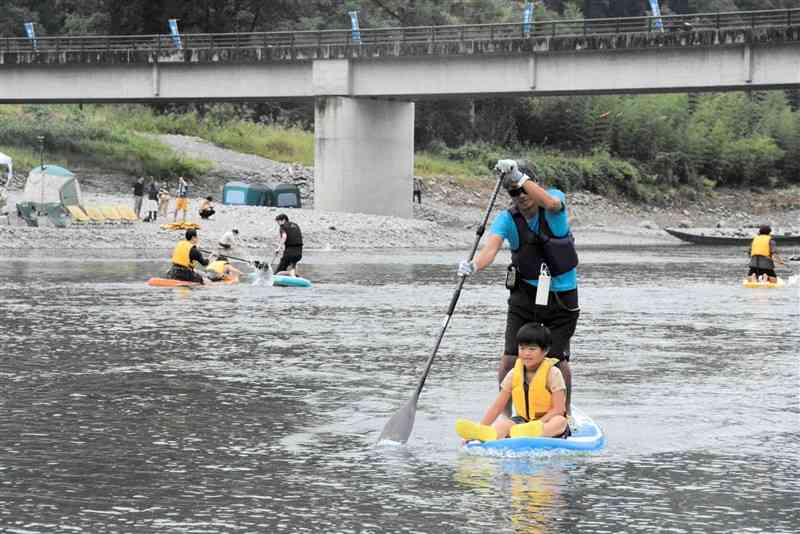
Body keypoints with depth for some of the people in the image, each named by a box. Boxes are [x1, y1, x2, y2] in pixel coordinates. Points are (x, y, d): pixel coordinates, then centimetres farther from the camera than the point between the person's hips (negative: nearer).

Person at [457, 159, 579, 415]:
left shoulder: (556, 197, -11)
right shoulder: (507, 219, -9)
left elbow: (551, 203, -37)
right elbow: (490, 248, -26)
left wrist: (519, 178, -47)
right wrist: (473, 265, -48)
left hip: (562, 296, -1)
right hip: (525, 294, 1)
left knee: (558, 360, -1)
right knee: (510, 358, -8)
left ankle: (566, 414, 21)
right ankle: (505, 415, 7)